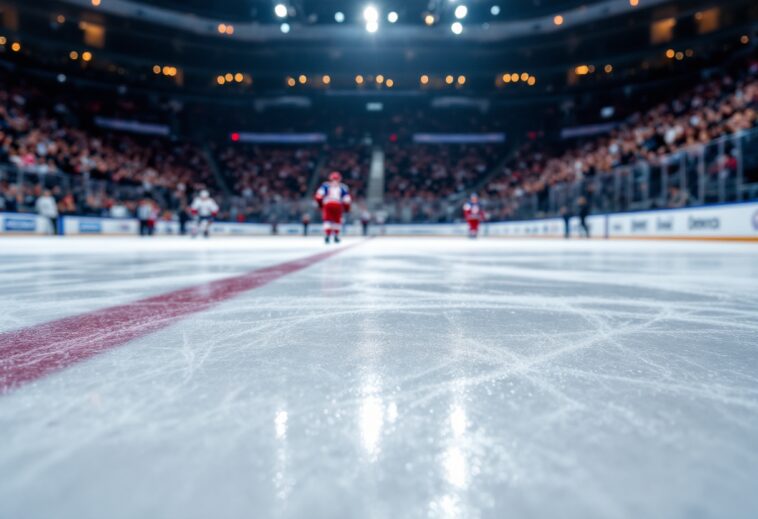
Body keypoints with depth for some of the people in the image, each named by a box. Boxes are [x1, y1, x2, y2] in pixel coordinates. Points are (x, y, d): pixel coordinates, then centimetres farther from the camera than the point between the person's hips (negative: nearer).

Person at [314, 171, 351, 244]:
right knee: (337, 221, 17)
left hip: (327, 204, 0)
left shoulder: (325, 185, 17)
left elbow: (319, 195, 3)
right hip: (338, 205, 1)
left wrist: (320, 202, 12)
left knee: (327, 220, 5)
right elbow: (347, 199, 13)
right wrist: (347, 207, 24)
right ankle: (336, 236, 14)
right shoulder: (343, 187, 19)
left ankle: (327, 235, -10)